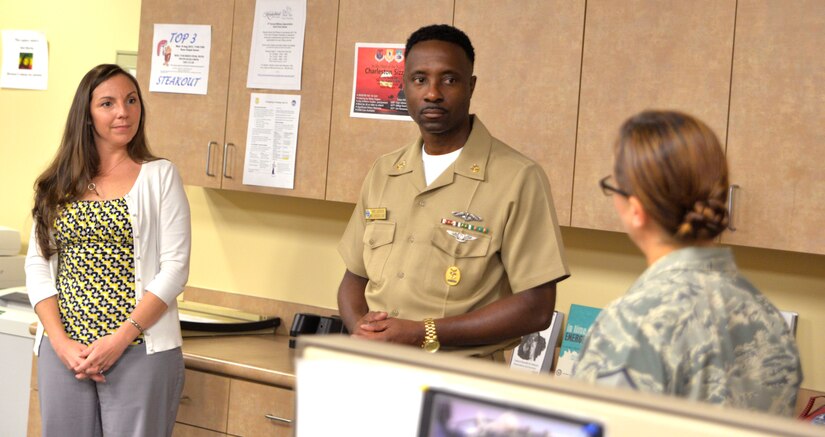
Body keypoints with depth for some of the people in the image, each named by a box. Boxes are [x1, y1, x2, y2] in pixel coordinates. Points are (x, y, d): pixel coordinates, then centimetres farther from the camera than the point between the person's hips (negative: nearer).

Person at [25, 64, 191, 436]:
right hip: (63, 350, 3)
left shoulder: (160, 176, 1)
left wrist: (120, 339, -12)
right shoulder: (59, 183, 9)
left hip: (139, 351, -3)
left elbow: (174, 268, -5)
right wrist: (61, 342, -7)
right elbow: (37, 265, 6)